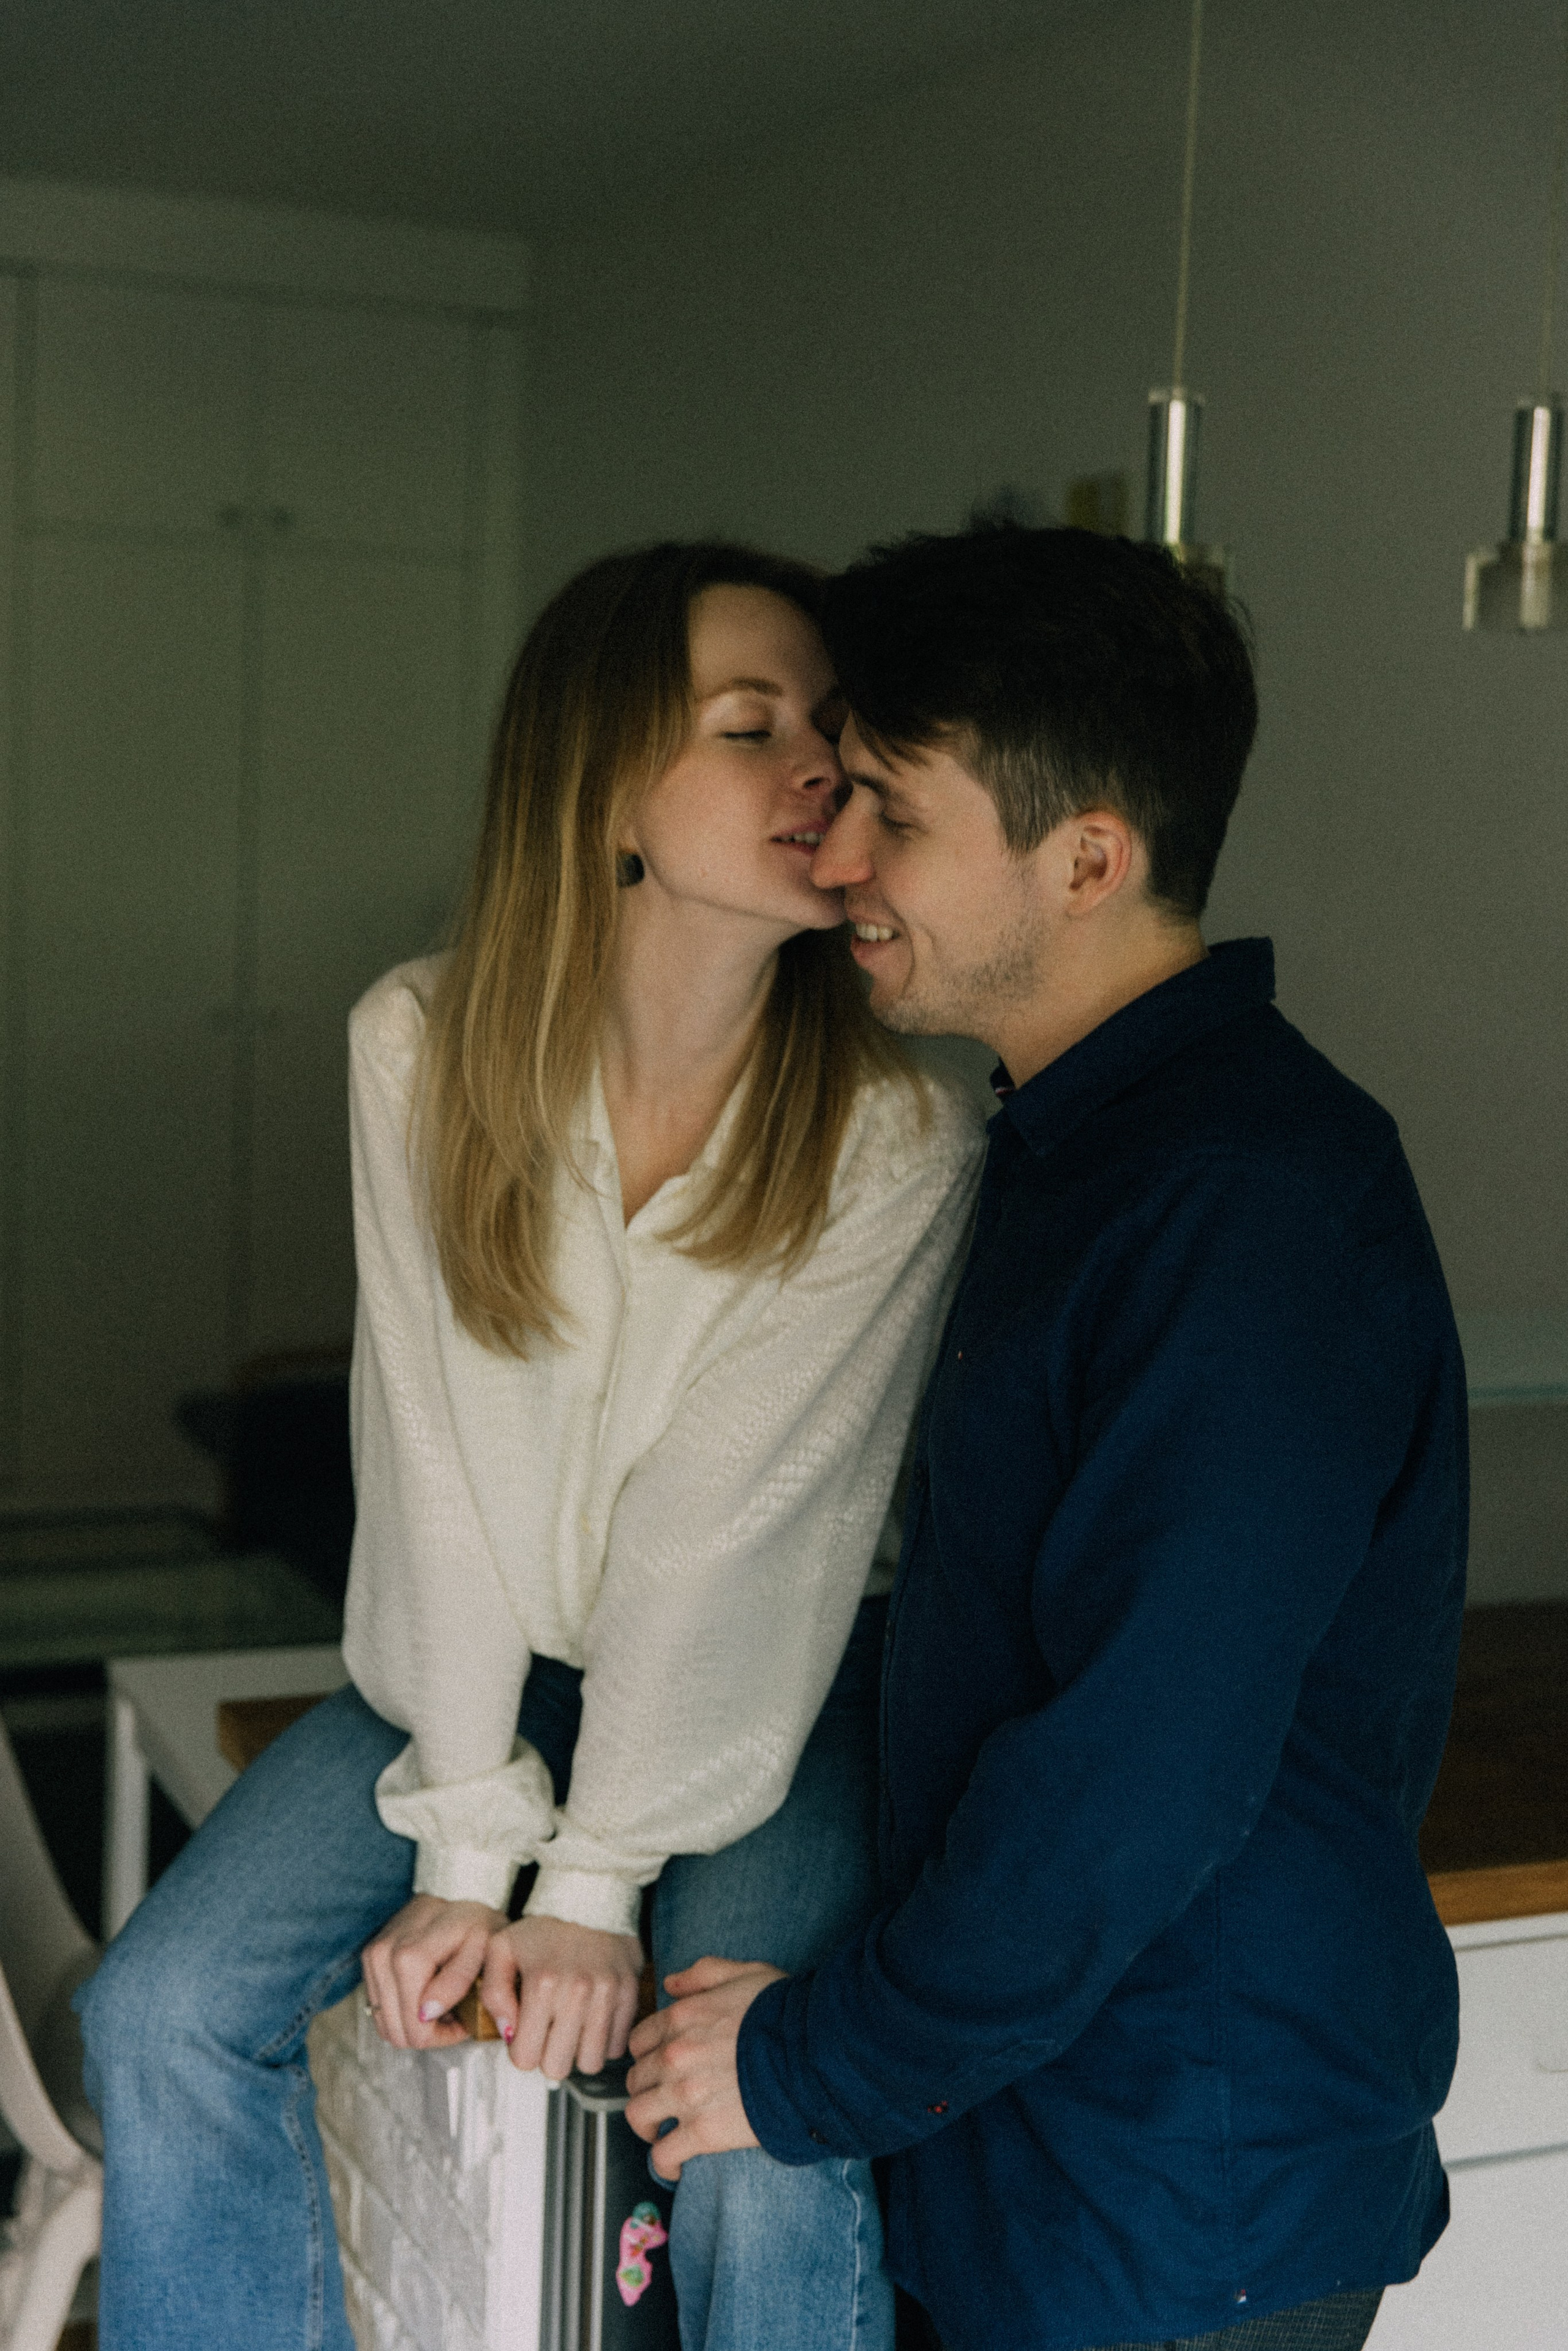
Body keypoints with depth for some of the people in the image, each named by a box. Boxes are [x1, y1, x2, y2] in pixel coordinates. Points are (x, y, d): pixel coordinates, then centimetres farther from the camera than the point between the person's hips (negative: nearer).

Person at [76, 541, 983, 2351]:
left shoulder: (894, 1134, -19)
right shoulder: (421, 1048, -14)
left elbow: (730, 1525, -20)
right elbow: (434, 1469, -14)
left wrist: (595, 1884, -18)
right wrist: (465, 1853, -15)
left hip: (770, 1679, -2)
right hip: (490, 1653, 3)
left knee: (770, 2150, -22)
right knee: (164, 2012, -9)